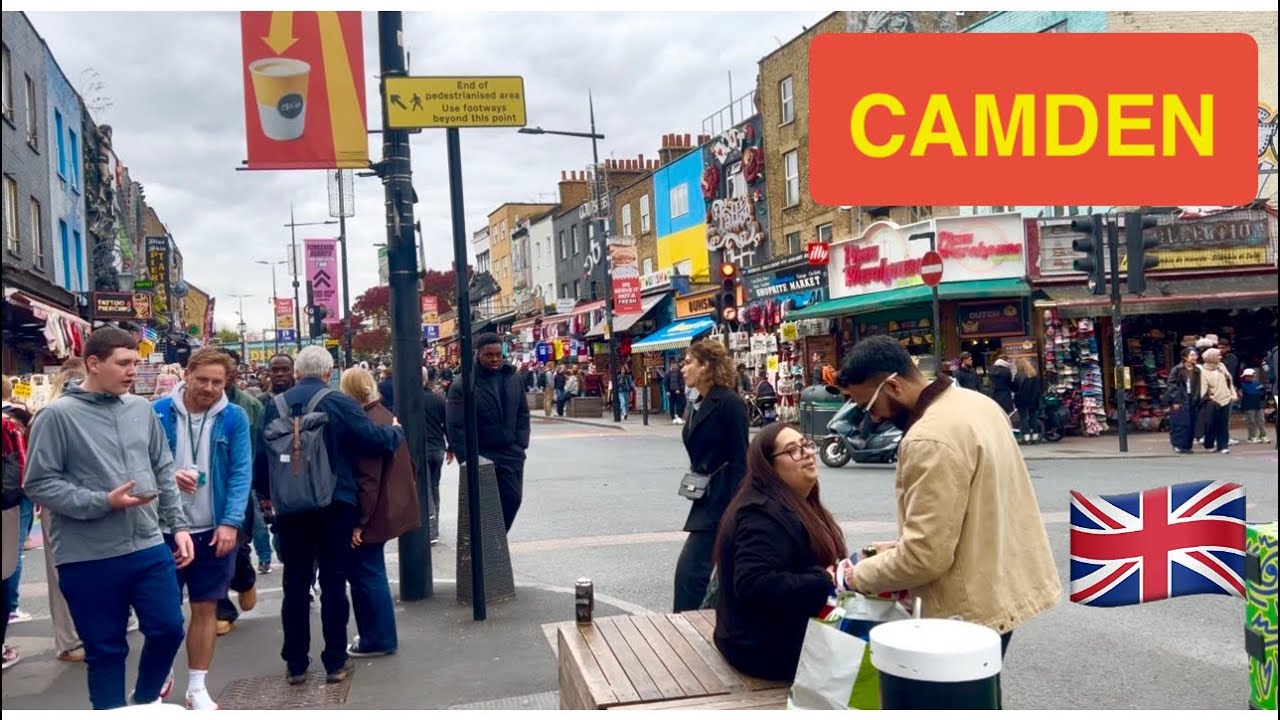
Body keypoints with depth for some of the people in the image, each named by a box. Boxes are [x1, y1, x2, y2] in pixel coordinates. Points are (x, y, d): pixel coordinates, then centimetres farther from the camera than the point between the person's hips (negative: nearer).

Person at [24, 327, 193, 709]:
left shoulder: (142, 409, 6)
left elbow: (164, 471, 13)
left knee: (168, 628, 7)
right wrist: (103, 502, -17)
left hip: (149, 548, 4)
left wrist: (179, 525, 8)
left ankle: (146, 698, 35)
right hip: (88, 558, -4)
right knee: (105, 649, 8)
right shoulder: (57, 415, -8)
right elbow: (39, 483, -9)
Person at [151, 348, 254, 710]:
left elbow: (241, 473, -6)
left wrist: (231, 522, -15)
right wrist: (169, 476, -19)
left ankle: (197, 688, 20)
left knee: (206, 607, 8)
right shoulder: (159, 412, -5)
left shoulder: (234, 417, -3)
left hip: (214, 529, 0)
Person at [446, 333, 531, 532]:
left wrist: (521, 443, 3)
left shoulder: (512, 378, 5)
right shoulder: (464, 385, -12)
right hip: (480, 456, -4)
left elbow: (522, 413, 13)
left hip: (511, 454, 5)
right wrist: (469, 460, -17)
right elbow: (457, 427, -13)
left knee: (512, 498, 4)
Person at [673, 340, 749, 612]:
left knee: (690, 569, -9)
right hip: (707, 498, 9)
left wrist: (733, 510, -19)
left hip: (723, 500, -9)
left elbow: (739, 460, -16)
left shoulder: (730, 402, -13)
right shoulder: (701, 405, 12)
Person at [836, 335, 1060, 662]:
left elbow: (924, 557, -25)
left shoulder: (930, 439, -25)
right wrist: (902, 544, 11)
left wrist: (860, 576, -9)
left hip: (974, 606, -10)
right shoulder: (975, 402, 6)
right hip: (1006, 583, 10)